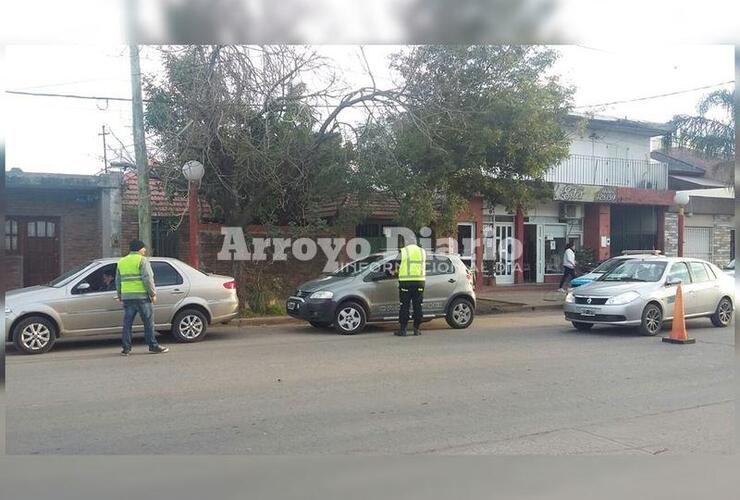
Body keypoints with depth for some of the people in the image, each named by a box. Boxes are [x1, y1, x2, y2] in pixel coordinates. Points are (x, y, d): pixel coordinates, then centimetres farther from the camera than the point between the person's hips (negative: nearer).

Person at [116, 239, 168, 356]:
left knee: (127, 322, 8)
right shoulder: (142, 260, -5)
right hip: (141, 296, -6)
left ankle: (126, 348, 7)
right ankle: (153, 346, 4)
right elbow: (148, 278, -13)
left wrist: (119, 295, 29)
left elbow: (118, 281, 21)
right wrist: (153, 293, -8)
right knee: (148, 322, 0)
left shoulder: (121, 262, 17)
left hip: (126, 296, 6)